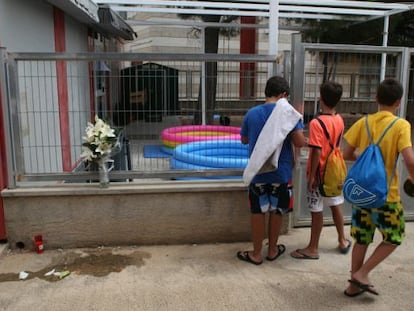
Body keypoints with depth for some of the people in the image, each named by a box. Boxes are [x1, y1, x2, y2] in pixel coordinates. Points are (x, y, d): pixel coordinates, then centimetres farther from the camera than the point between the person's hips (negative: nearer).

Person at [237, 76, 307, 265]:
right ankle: (273, 250, 29)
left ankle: (256, 254, 19)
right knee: (276, 211, 15)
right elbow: (299, 142, -14)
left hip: (257, 173, 1)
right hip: (281, 172, -1)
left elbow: (244, 140, 11)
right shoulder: (289, 113, -8)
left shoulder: (252, 113, -1)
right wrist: (306, 140, 8)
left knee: (258, 211, 10)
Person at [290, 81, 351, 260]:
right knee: (336, 206, 20)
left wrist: (311, 176, -16)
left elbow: (317, 152, -23)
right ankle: (342, 241, 35)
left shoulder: (316, 123, -21)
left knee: (317, 211, 3)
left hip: (320, 173, -7)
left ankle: (313, 249, 16)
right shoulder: (339, 120, 0)